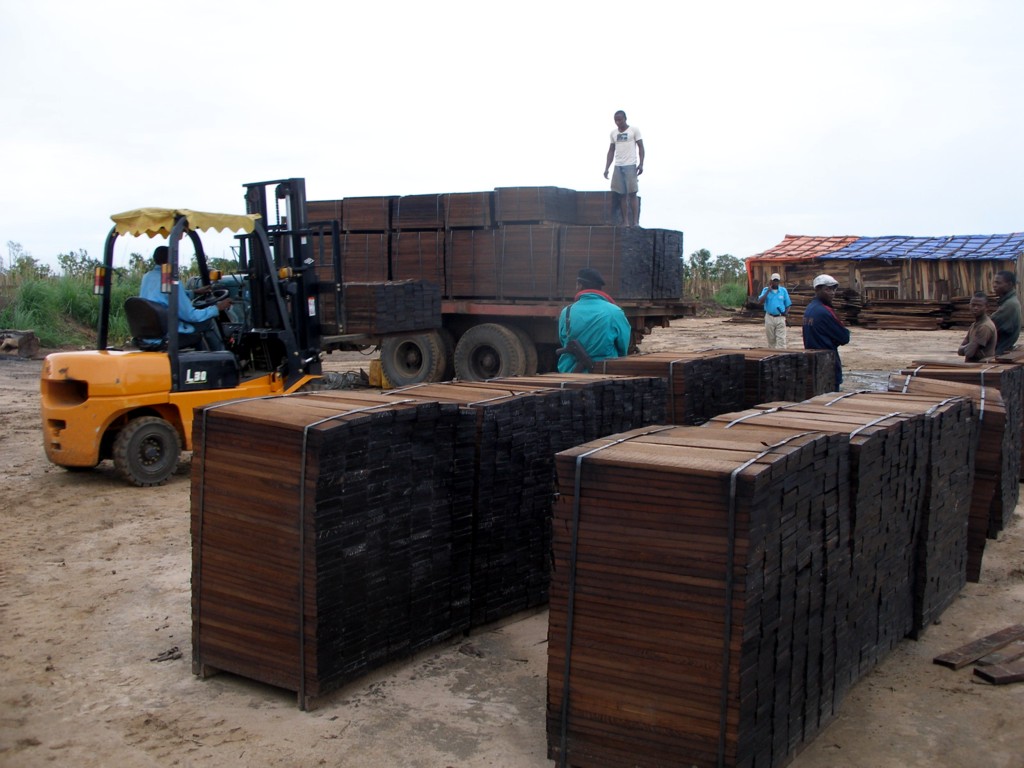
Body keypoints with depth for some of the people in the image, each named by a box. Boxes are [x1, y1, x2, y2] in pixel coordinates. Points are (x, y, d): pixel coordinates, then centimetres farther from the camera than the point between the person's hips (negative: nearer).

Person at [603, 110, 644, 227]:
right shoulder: (613, 133, 15)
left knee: (632, 193, -8)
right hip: (618, 166, 4)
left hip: (630, 166, -4)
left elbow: (641, 147, 1)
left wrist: (641, 164, -10)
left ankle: (635, 221, -9)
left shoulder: (634, 130, 3)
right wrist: (606, 168, 9)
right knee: (621, 194, -1)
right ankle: (625, 222, -1)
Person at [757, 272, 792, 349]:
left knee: (781, 339, -8)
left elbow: (788, 305, 9)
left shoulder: (783, 290, 4)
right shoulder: (766, 290, 3)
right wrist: (768, 291, -14)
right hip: (769, 318, 1)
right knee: (771, 339, 9)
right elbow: (760, 302, -11)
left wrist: (785, 313, -9)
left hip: (780, 318, -1)